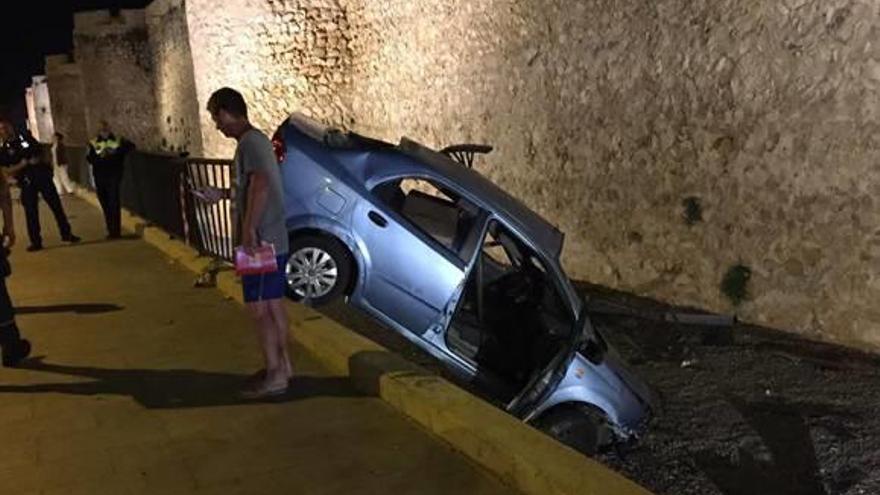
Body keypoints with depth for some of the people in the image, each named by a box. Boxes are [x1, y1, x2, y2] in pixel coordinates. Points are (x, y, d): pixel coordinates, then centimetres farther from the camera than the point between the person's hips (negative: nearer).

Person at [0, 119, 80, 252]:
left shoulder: (25, 137, 8)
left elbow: (42, 149, 16)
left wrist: (46, 161, -3)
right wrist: (24, 164, -17)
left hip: (43, 176, 2)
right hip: (27, 183, -2)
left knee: (56, 205, 3)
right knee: (31, 212, 1)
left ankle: (66, 233, 13)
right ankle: (36, 241, 10)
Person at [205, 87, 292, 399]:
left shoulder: (249, 142, -15)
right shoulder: (257, 140, 15)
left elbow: (260, 186, -29)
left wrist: (249, 229, -27)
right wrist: (221, 197, 34)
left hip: (261, 243, -10)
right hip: (274, 241, 10)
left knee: (259, 309, -3)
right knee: (273, 305, 15)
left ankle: (274, 375, 4)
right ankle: (283, 365, 25)